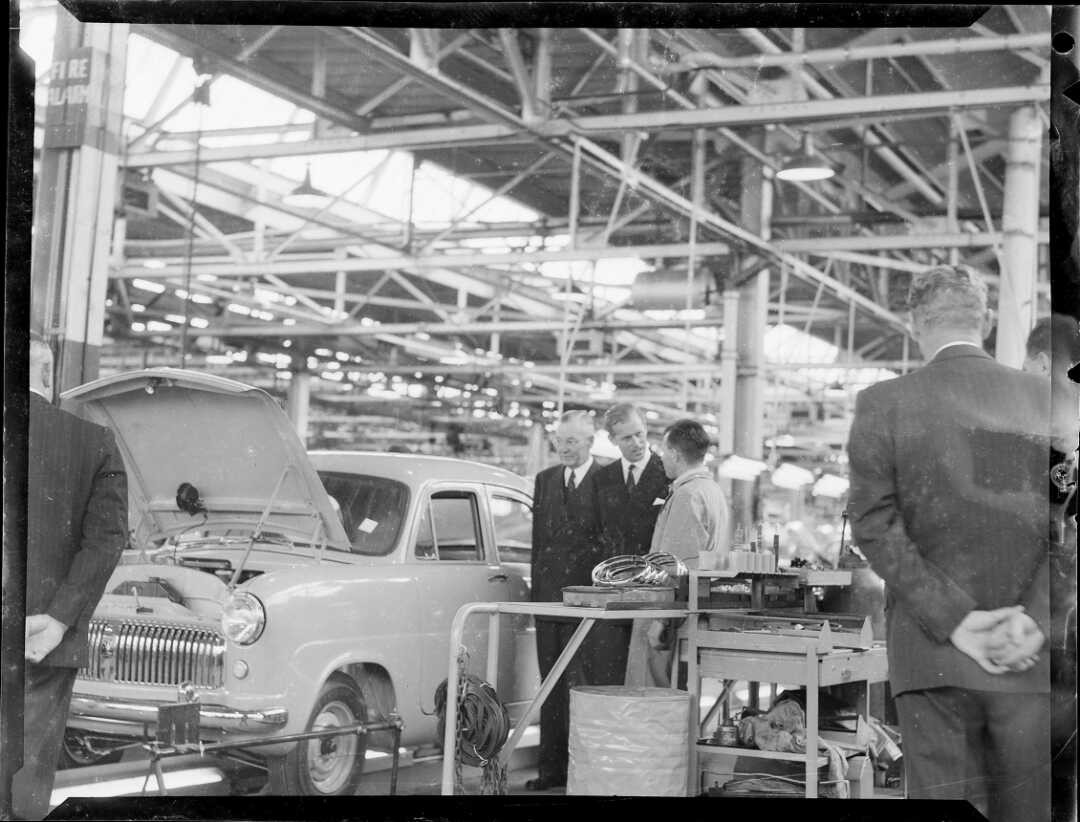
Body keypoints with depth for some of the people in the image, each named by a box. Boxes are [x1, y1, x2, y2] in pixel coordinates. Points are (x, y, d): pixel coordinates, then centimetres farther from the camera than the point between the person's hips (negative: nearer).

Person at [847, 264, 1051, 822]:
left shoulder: (883, 403, -1)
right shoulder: (1042, 399, 4)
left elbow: (875, 524, -8)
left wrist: (954, 620, -9)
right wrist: (1034, 619, -7)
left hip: (933, 655, -1)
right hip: (1033, 660, 2)